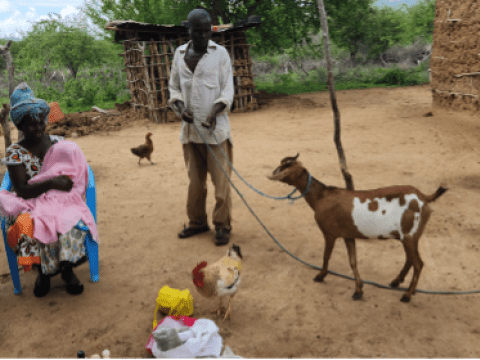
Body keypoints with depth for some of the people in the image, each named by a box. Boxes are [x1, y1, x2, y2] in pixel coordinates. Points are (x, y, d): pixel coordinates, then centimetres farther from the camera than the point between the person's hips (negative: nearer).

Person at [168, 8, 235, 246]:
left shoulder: (220, 53, -2)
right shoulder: (179, 54, 9)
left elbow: (227, 89, -4)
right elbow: (173, 86, 13)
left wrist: (214, 112, -19)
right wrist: (179, 108, -7)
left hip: (216, 128, -3)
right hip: (189, 129, 4)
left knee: (220, 180, -2)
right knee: (195, 180, 13)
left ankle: (222, 225, 10)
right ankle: (197, 221, 26)